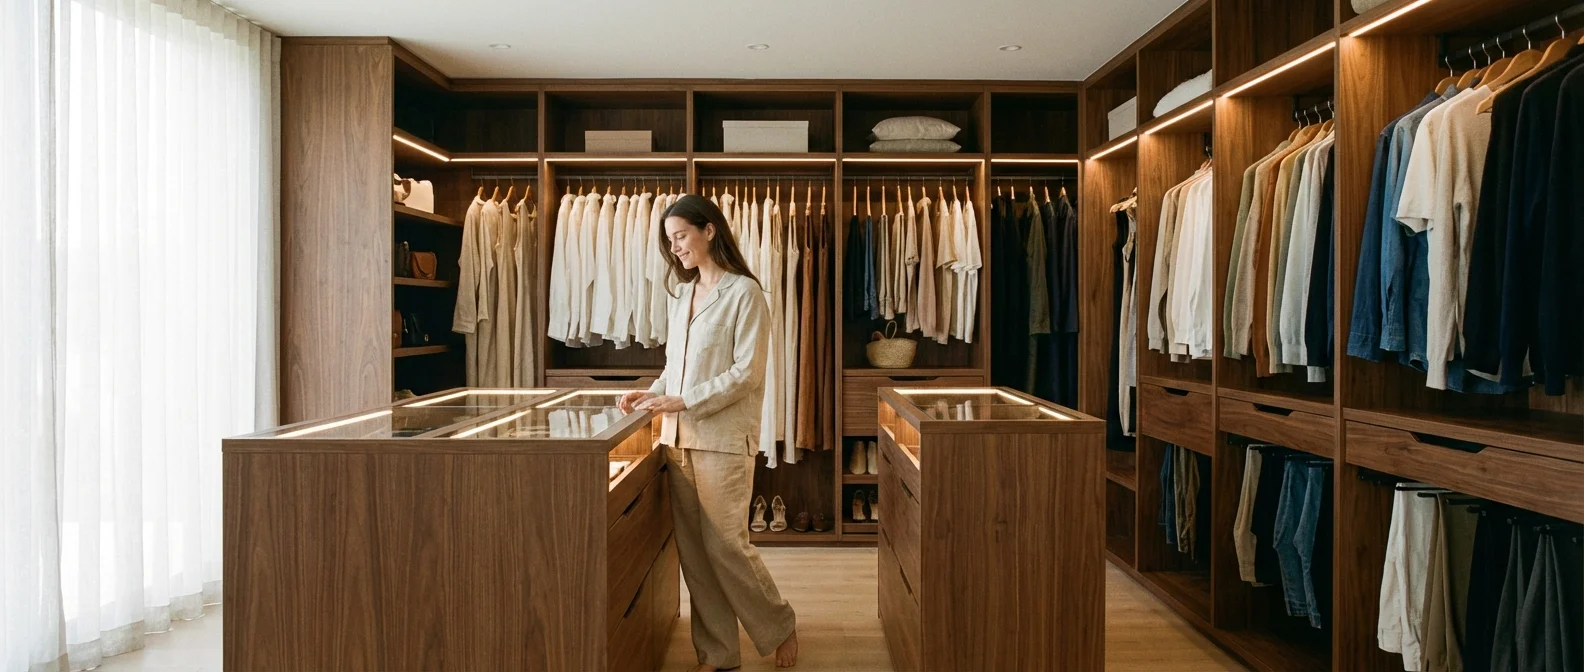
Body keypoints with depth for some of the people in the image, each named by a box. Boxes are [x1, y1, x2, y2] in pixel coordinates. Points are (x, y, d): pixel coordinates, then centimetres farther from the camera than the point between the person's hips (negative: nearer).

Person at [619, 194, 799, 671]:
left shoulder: (744, 292, -7)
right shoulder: (683, 294, 14)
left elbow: (747, 372, -13)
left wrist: (685, 401, -17)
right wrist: (654, 394, 3)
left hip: (723, 439, -7)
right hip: (678, 438, 7)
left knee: (725, 545, -3)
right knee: (693, 549, 8)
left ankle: (781, 629, 21)